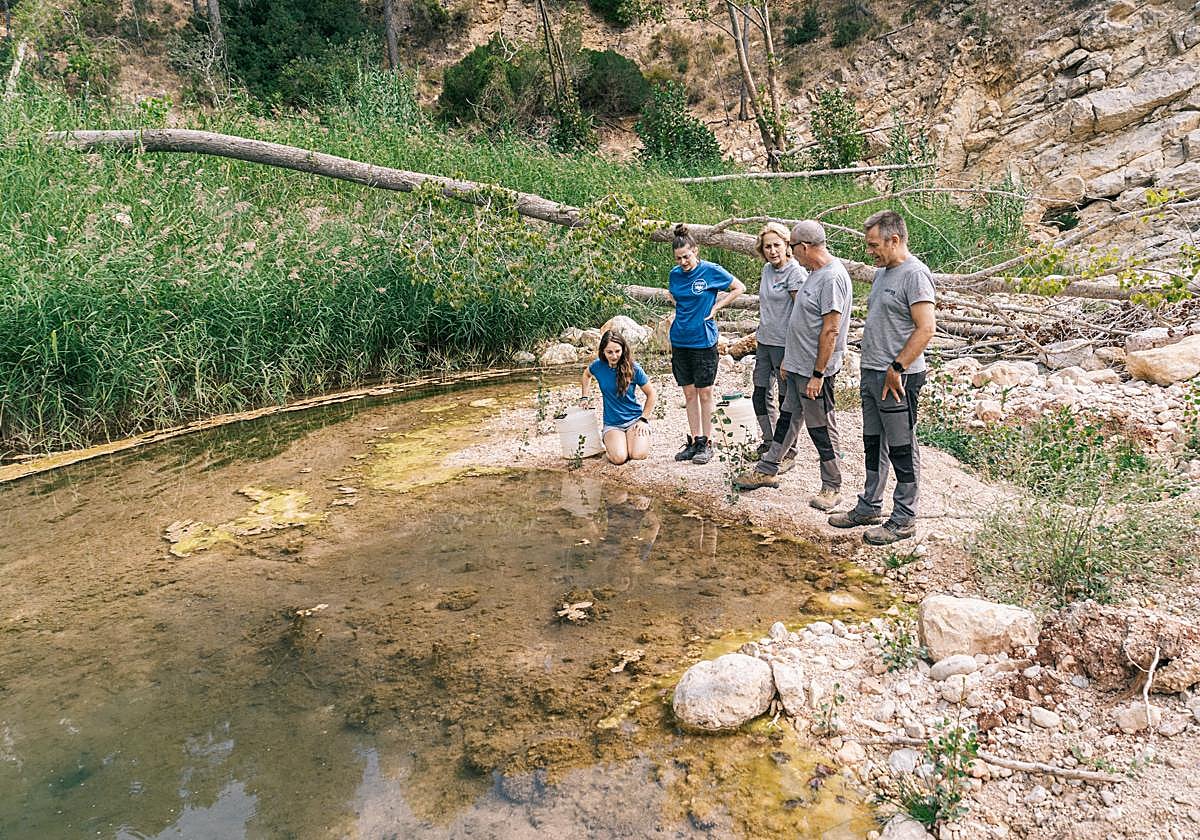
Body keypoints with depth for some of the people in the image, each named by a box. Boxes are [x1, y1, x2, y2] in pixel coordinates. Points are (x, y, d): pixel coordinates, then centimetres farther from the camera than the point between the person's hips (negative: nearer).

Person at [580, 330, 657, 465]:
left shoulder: (633, 368, -11)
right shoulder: (599, 366, -6)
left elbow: (651, 394, 0)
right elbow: (586, 374, 21)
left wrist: (644, 419, -6)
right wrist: (585, 397, 14)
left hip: (635, 418, -1)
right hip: (612, 423, 1)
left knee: (638, 455, -26)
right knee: (619, 458, -25)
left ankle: (634, 440, 10)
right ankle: (609, 443, 11)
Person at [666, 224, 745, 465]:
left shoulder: (711, 271, -8)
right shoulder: (675, 274, 5)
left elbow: (739, 287, 1)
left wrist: (716, 307, -5)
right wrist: (676, 304, 5)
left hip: (703, 340, -4)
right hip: (680, 340, 5)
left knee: (704, 393, 3)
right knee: (689, 393, 9)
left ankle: (706, 443, 11)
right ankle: (694, 441, 16)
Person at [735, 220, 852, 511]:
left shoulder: (832, 278, -20)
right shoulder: (815, 273, 11)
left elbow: (830, 331, -23)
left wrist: (817, 375, -23)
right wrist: (789, 359, 20)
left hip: (814, 371, -10)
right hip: (797, 366, 10)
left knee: (821, 429, 2)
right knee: (787, 419, 19)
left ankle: (832, 487, 16)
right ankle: (766, 470, 30)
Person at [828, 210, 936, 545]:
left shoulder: (914, 273, -14)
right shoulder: (882, 273, 15)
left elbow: (926, 328, -21)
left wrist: (896, 368, -22)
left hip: (897, 378, -9)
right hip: (872, 373, 9)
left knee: (902, 450, 1)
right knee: (873, 445, 17)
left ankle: (904, 520, 11)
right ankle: (869, 506, 29)